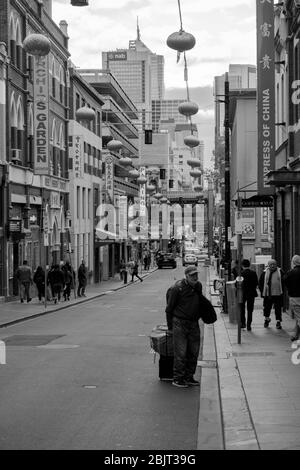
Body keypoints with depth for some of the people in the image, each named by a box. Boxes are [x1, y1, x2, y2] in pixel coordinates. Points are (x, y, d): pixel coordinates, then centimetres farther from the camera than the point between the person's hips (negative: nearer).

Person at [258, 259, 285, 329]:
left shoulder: (280, 272, 2)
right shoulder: (265, 273, 2)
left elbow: (284, 281, 8)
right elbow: (260, 283, 7)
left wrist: (282, 290, 0)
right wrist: (262, 292, 1)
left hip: (278, 294, -1)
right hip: (267, 294, 1)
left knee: (278, 309, -1)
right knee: (267, 308, 11)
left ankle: (278, 322, 5)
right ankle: (267, 319, 34)